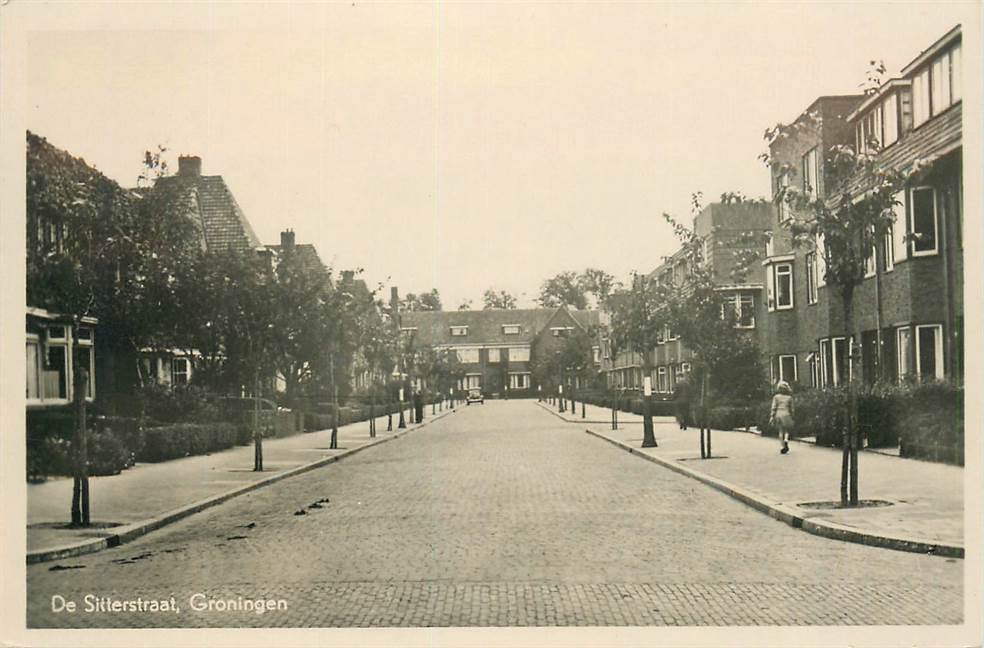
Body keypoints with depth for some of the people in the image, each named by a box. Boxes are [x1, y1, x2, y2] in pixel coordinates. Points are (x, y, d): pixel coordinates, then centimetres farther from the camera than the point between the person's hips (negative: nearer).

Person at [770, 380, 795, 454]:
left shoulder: (776, 397, -1)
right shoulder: (789, 397, 0)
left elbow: (774, 408, -4)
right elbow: (791, 408, 3)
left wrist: (771, 417, -3)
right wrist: (792, 417, 13)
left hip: (778, 414, 1)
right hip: (786, 414, -1)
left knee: (781, 431, 10)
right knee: (787, 430, 11)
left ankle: (783, 447, 9)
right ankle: (786, 440, -20)